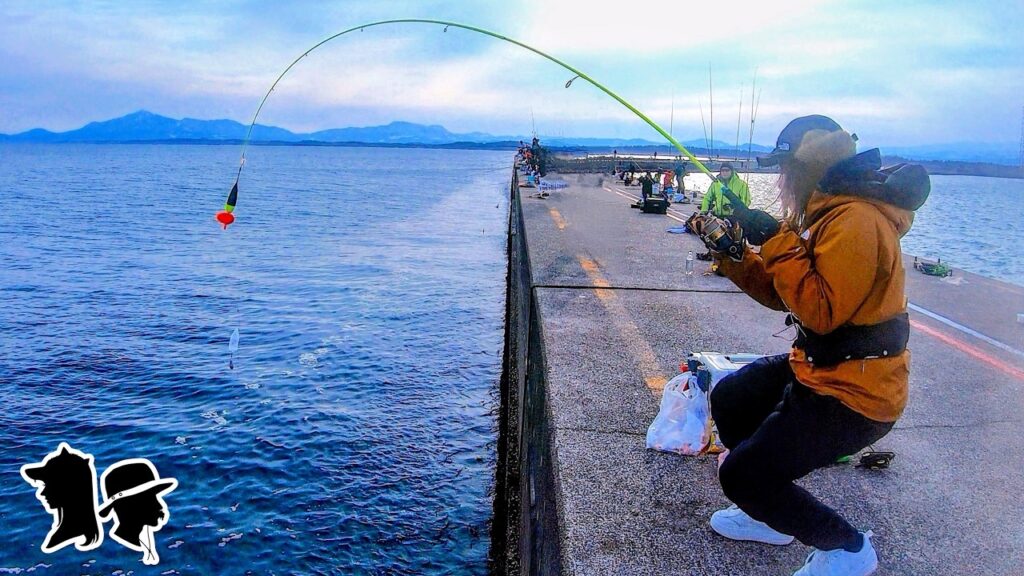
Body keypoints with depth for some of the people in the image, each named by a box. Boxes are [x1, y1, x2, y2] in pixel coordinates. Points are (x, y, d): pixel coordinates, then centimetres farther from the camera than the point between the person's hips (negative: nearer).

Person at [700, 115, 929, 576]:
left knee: (741, 476, -9)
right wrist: (731, 252, 2)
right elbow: (780, 294, 11)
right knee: (728, 399, 20)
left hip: (852, 394, -10)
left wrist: (776, 242, -26)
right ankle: (770, 511, 32)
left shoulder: (856, 220, -24)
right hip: (817, 368, 10)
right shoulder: (829, 214, 9)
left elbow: (821, 313, -29)